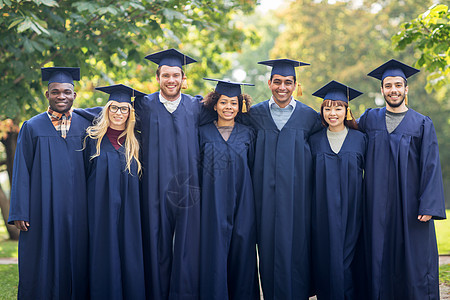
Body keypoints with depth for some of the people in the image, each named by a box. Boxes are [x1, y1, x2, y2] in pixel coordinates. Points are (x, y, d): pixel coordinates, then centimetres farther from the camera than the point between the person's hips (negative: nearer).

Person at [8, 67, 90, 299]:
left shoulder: (85, 127, 7)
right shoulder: (32, 128, 4)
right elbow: (21, 172, 2)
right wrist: (20, 212, -5)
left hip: (76, 209, 1)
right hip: (42, 209, -1)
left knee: (74, 264, 4)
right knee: (41, 266, 1)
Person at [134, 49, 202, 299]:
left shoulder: (196, 106, 8)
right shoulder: (145, 106, 6)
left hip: (187, 186, 1)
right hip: (156, 188, -1)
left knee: (187, 245, 1)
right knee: (158, 245, 3)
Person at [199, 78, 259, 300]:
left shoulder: (247, 134, 9)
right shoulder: (203, 133, 6)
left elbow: (252, 168, 11)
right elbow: (197, 168, 9)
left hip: (241, 202, 1)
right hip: (213, 203, -1)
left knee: (241, 251, 3)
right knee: (214, 252, -3)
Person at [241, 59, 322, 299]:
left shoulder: (309, 117, 3)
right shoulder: (255, 114, 6)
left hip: (296, 194, -1)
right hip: (266, 195, 1)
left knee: (295, 246, 0)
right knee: (268, 247, 3)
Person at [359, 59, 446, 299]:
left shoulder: (422, 124, 1)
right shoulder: (369, 119, 8)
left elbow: (431, 168, -4)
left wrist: (428, 207, -12)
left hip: (410, 206, -2)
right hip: (378, 206, 2)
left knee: (414, 260, -1)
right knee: (380, 260, 4)